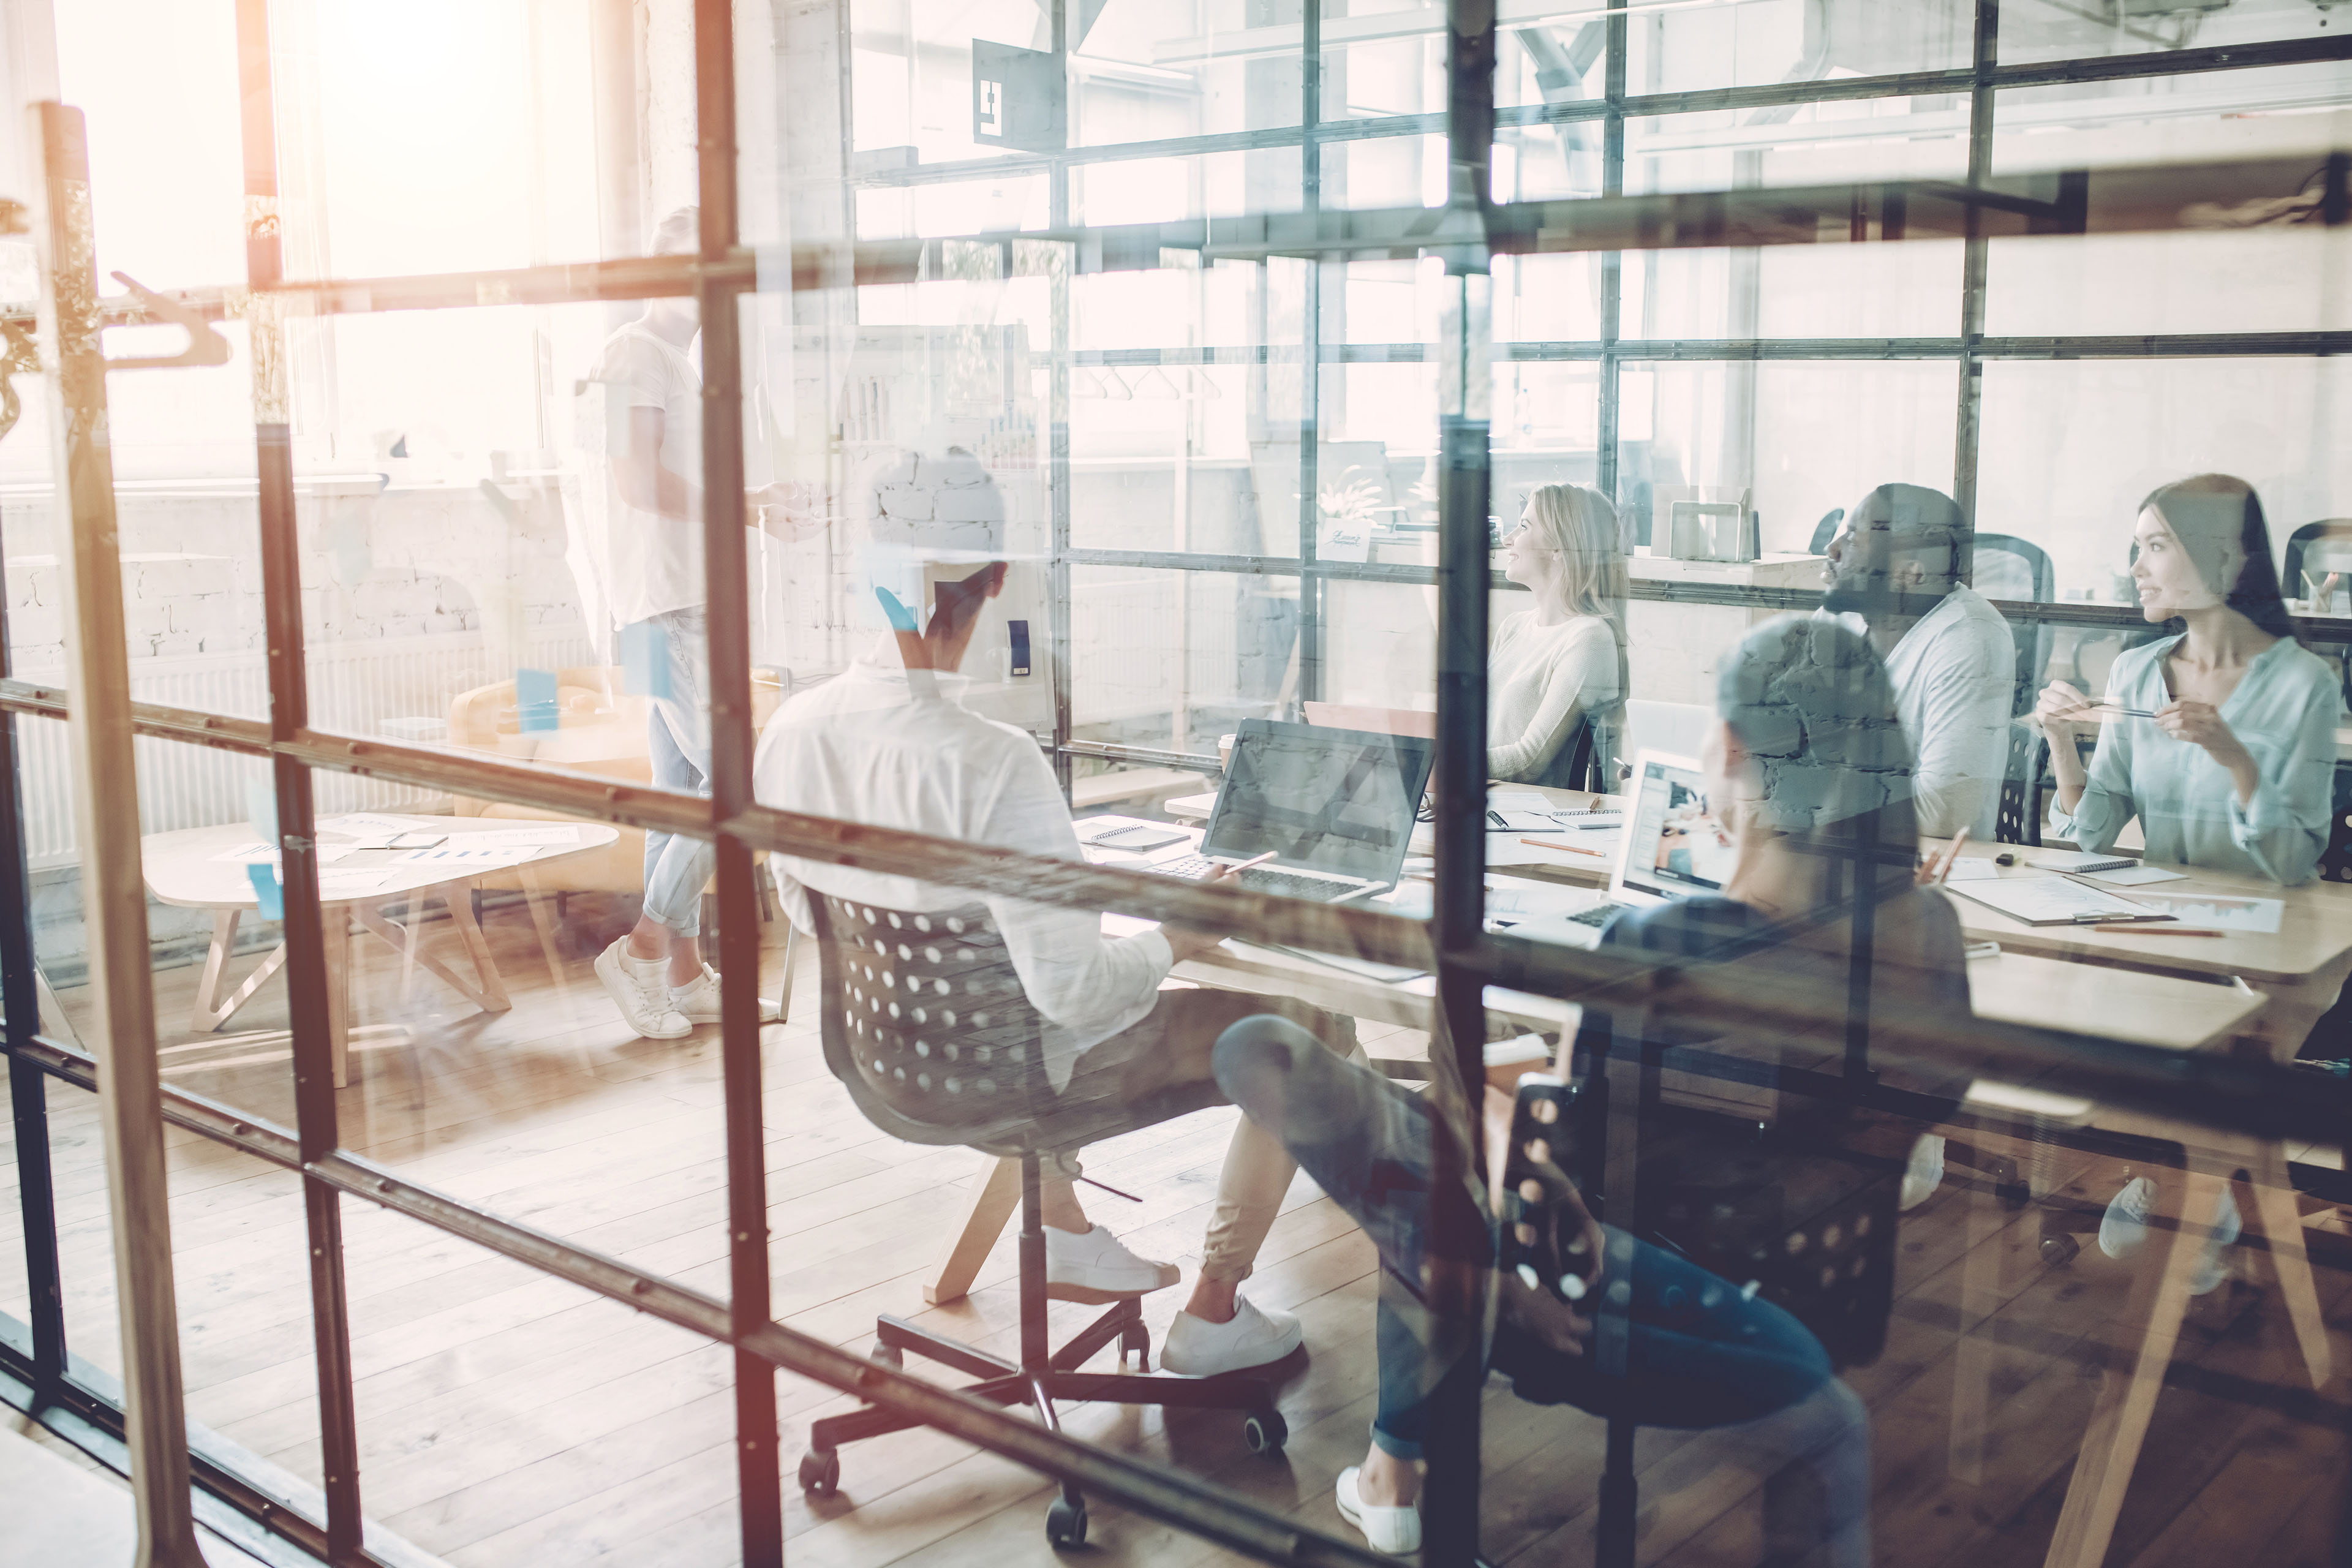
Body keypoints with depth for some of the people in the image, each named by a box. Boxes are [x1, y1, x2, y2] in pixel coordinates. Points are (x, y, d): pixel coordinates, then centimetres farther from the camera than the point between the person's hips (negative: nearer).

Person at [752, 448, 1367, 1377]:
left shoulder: (791, 730, -13)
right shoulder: (992, 765, -34)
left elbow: (803, 909, 4)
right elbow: (1074, 983, -30)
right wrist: (1175, 942, -11)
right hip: (1012, 1079, -7)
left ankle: (1064, 1237, 48)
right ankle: (1213, 1317, 21)